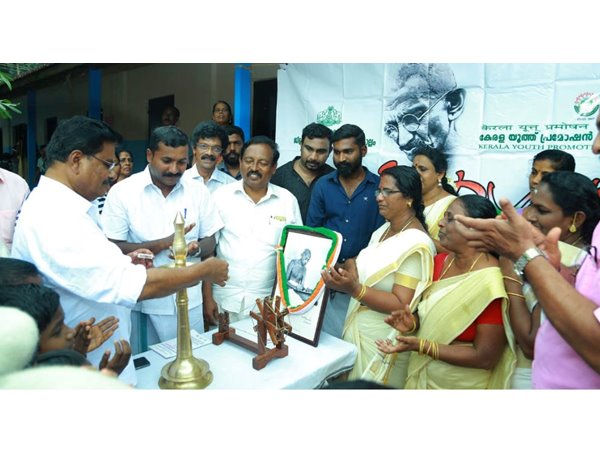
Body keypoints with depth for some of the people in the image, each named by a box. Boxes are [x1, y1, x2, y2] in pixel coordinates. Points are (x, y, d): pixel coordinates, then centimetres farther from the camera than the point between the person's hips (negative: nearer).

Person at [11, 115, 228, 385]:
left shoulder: (55, 206, 7)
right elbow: (137, 286, -33)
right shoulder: (53, 218, -28)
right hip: (84, 372, -9)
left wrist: (122, 263, 0)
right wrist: (204, 271, -21)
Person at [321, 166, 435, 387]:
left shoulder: (416, 245, -22)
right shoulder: (384, 230, 5)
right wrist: (342, 270, -3)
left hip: (383, 342, -8)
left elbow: (402, 305, -25)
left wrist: (354, 289, -35)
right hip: (358, 330, 8)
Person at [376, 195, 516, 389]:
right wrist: (413, 322, -13)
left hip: (461, 384, -6)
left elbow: (485, 358, -21)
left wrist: (420, 346, -26)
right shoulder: (439, 262, -4)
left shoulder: (491, 284, -24)